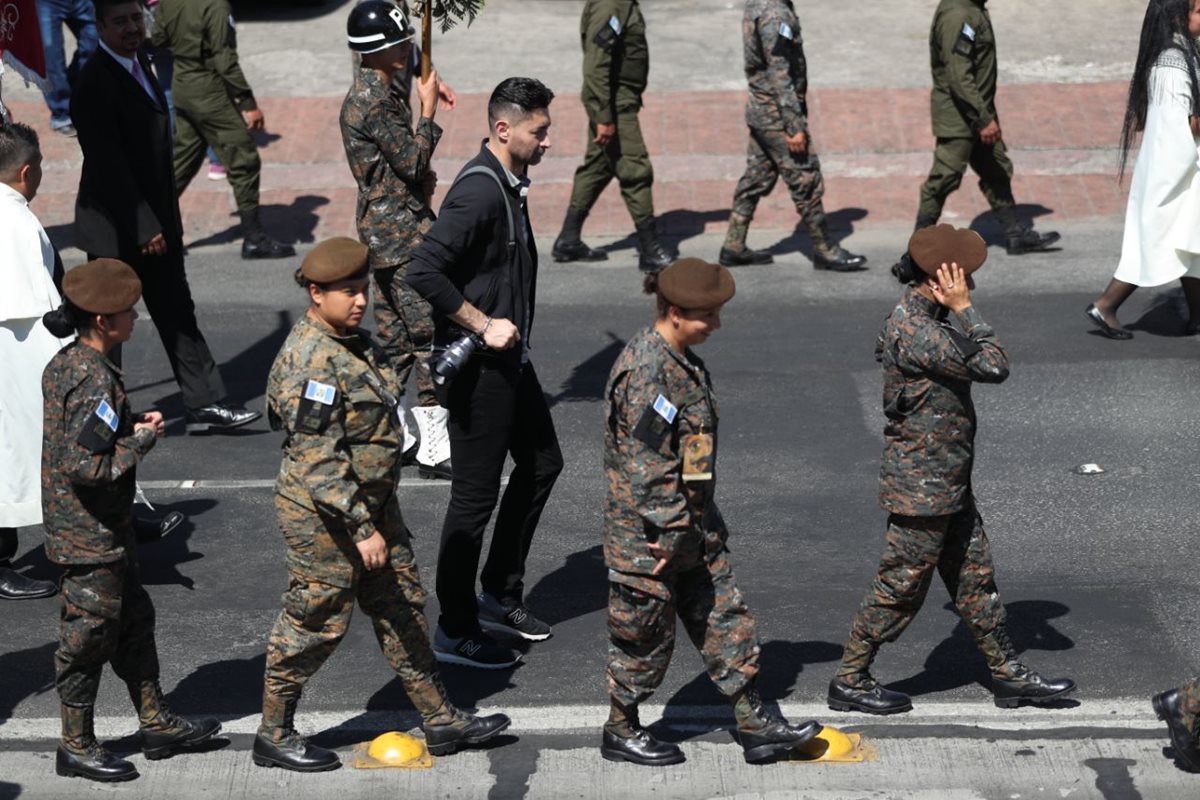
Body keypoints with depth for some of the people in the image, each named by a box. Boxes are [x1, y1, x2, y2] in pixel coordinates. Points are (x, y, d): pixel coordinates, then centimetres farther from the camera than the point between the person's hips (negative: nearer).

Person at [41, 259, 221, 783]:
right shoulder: (95, 380, -25)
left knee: (133, 621, 19)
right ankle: (76, 748, 16)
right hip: (90, 534, -10)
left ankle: (157, 724, 31)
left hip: (106, 529, 10)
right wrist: (141, 440, -17)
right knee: (89, 636, 3)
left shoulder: (64, 363, 4)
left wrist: (131, 424, 6)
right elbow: (84, 464, -30)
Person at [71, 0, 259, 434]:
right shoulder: (95, 82, -20)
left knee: (178, 316, 8)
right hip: (117, 230, -9)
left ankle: (205, 406, 11)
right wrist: (144, 228, -23)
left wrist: (163, 220, 13)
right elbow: (109, 164, -23)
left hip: (152, 222, 9)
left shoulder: (138, 65, 9)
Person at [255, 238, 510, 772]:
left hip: (372, 503, 10)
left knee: (402, 608, 14)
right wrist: (361, 529, -27)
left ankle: (440, 721, 24)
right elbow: (318, 462, -27)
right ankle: (273, 734, 17)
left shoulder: (354, 340, 7)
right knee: (316, 620, 2)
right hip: (323, 514, -9)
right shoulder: (310, 361, -24)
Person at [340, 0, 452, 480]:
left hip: (384, 227, 10)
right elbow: (413, 161, -19)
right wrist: (429, 109, -10)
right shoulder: (375, 100, -20)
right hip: (400, 227, -10)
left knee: (396, 334, 14)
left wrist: (421, 176, 4)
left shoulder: (375, 91, 13)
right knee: (430, 331, -9)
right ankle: (434, 448, -9)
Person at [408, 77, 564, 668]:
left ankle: (499, 595, 31)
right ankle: (456, 632, 9)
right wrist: (484, 325, -24)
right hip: (477, 368, -10)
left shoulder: (509, 184, 8)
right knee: (476, 496, -2)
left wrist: (510, 331, 17)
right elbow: (423, 271, -30)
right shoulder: (478, 192, -23)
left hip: (508, 357, 10)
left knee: (541, 463, 20)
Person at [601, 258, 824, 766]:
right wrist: (670, 533, -21)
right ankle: (620, 733, 24)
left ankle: (754, 727, 19)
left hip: (692, 525, 9)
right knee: (645, 633, 7)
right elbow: (646, 463, -25)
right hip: (648, 532, -9)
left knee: (725, 619, 12)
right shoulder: (646, 371, -24)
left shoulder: (681, 361, 7)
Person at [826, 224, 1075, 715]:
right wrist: (964, 310, -18)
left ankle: (1008, 675, 26)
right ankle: (850, 682, 15)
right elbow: (992, 367, -24)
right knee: (900, 587, 3)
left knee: (975, 578, 16)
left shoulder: (927, 320, 6)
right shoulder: (913, 332, -27)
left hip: (949, 485, 10)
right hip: (921, 490, -10)